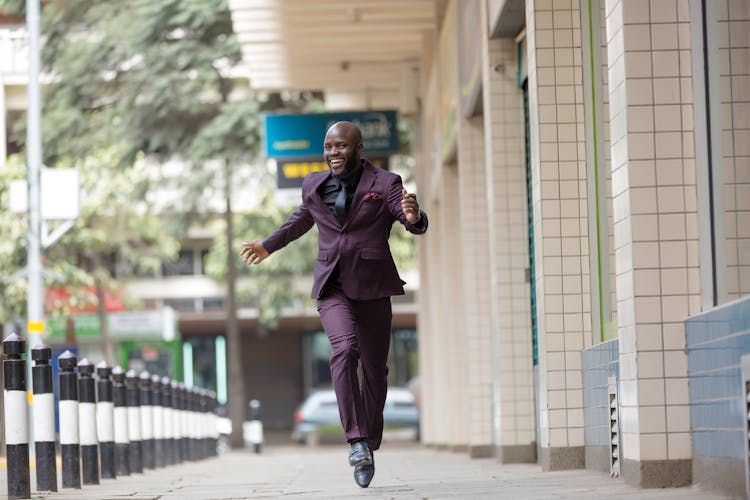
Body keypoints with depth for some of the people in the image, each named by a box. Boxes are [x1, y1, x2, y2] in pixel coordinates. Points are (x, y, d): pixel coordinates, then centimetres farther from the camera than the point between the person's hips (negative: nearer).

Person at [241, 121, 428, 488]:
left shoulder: (384, 184, -2)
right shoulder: (315, 186, 11)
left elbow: (416, 226, -13)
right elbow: (302, 219, 31)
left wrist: (413, 217, -37)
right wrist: (268, 246, 40)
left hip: (372, 287, -1)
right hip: (332, 287, 1)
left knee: (374, 369, 4)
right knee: (344, 349, -24)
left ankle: (370, 446, 22)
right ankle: (356, 441, -28)